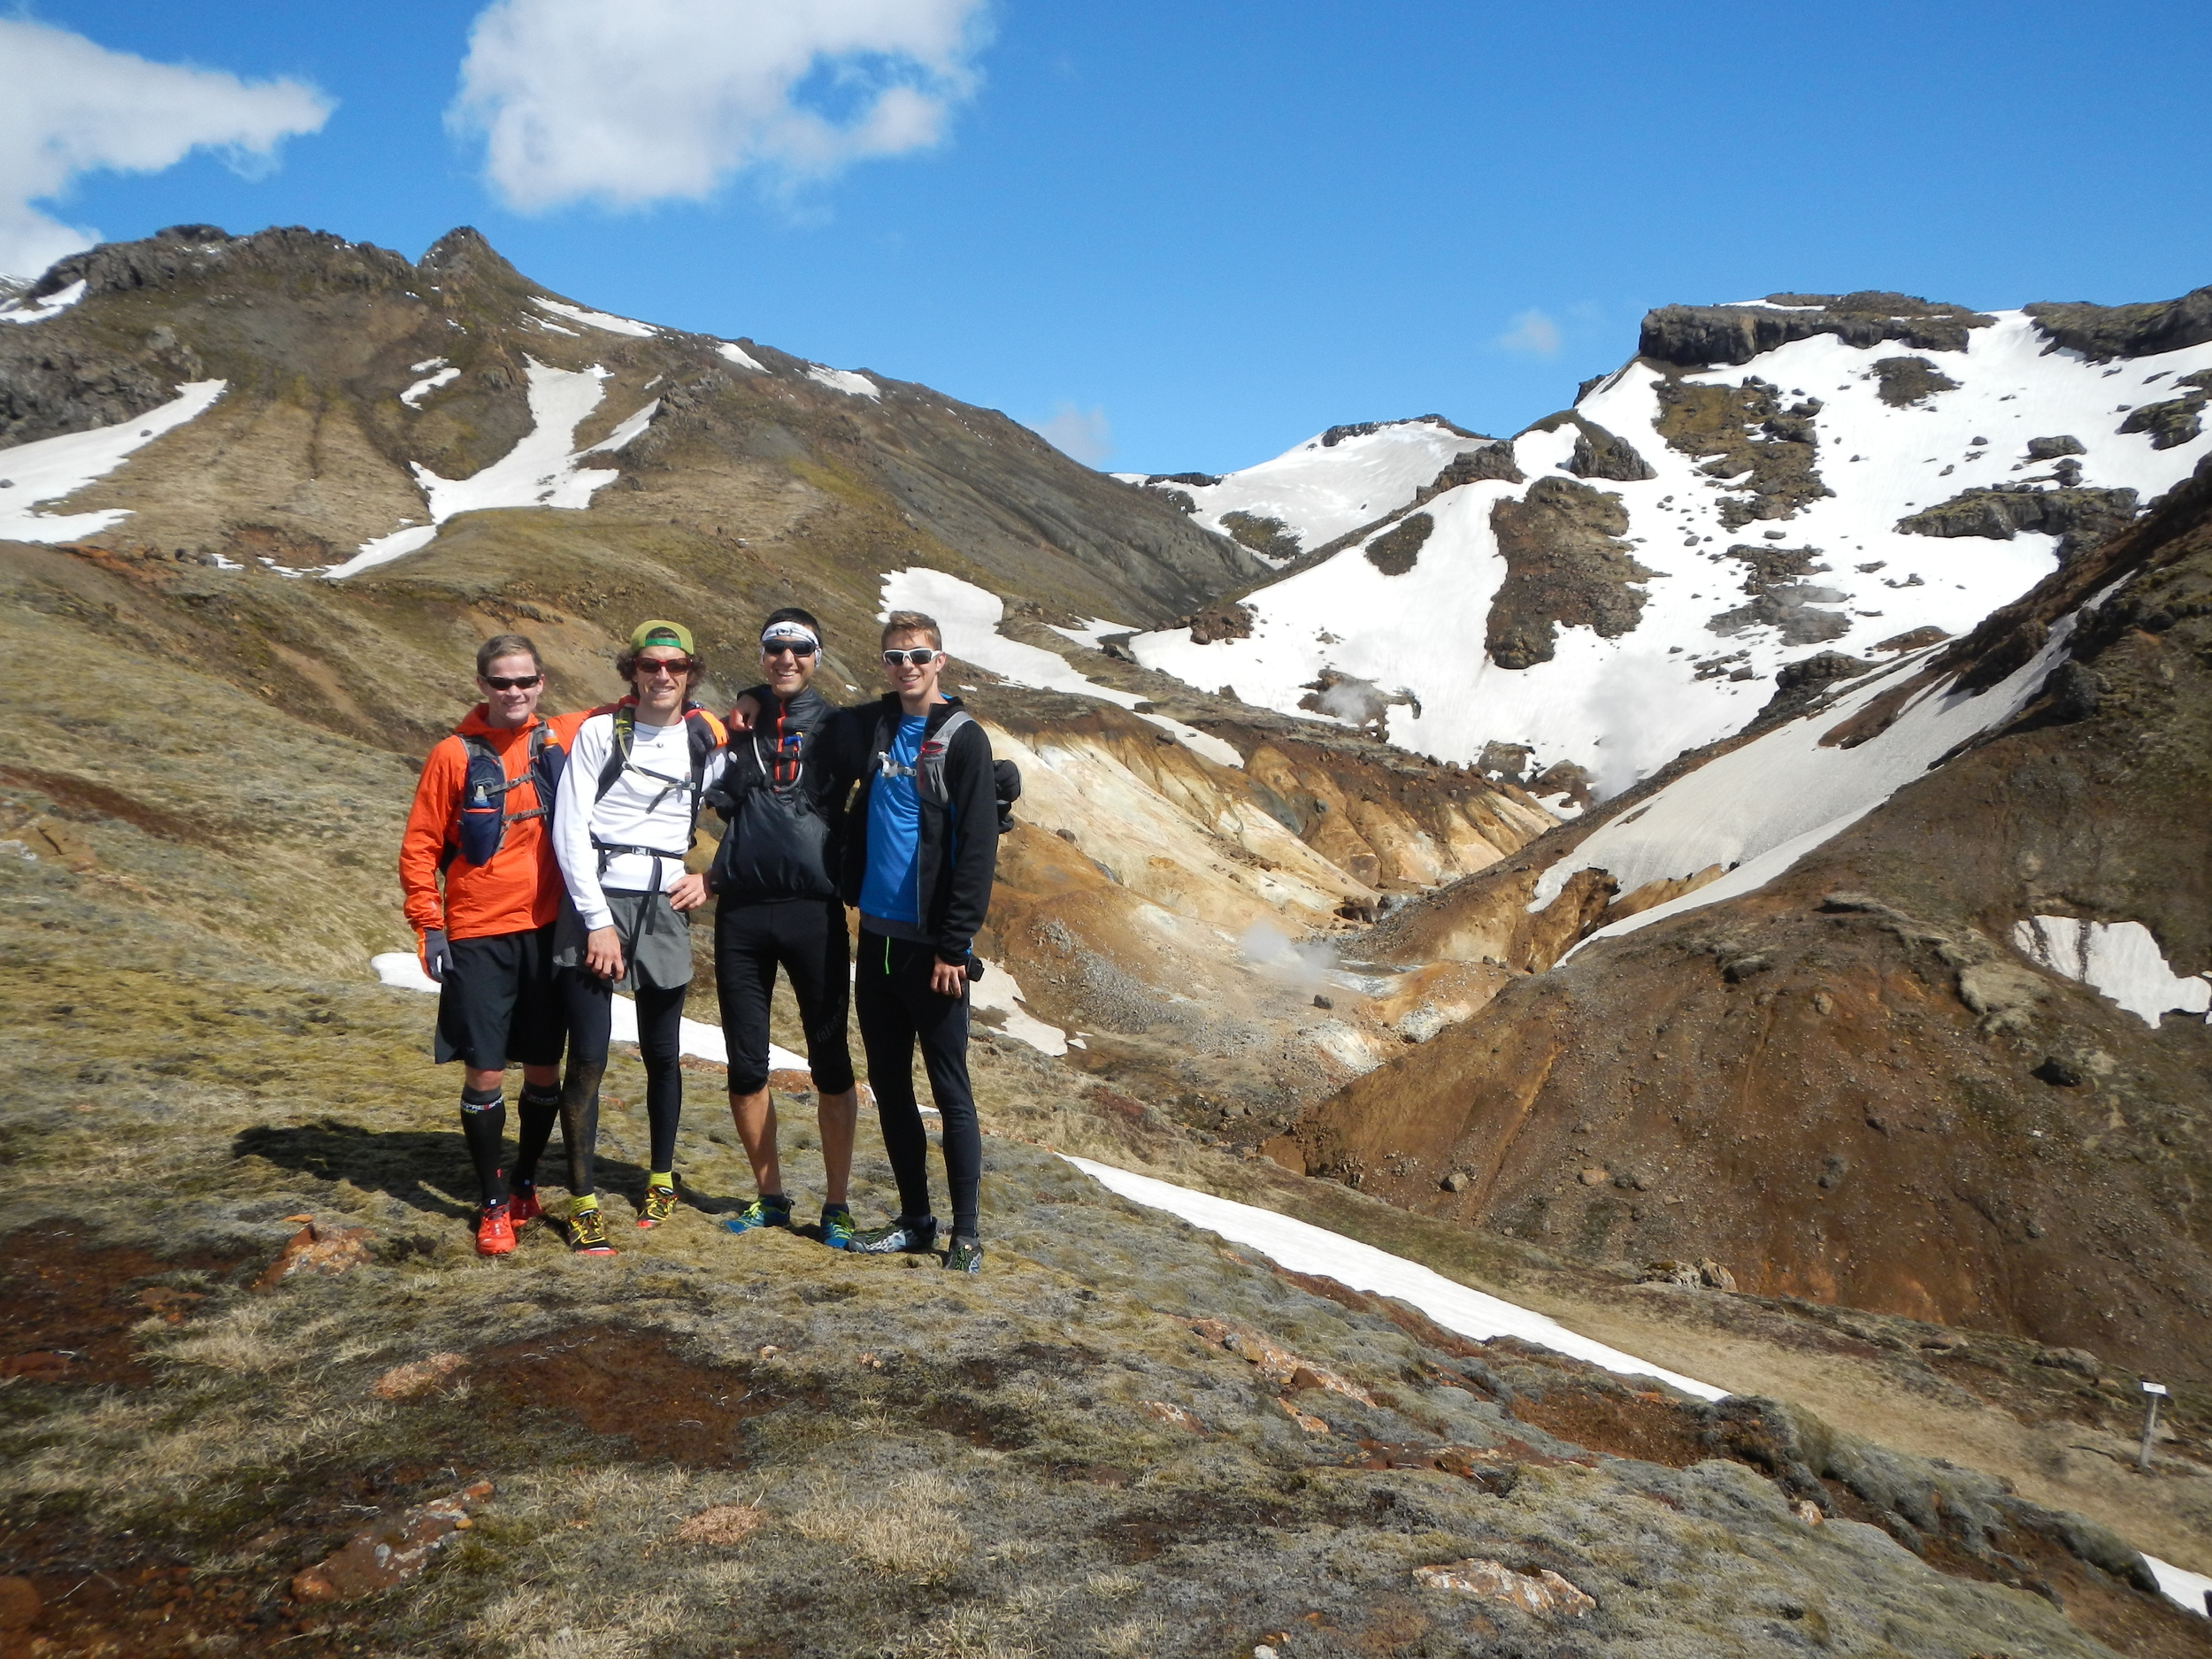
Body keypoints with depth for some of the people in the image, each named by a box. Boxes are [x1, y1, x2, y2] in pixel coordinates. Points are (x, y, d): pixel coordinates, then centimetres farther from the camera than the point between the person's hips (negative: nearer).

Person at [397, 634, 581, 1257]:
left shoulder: (564, 738, 1)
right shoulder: (455, 755, -4)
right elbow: (418, 848, 0)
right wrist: (429, 926, -6)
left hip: (549, 930, 2)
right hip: (478, 937, -2)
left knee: (543, 1068, 10)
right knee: (485, 1071, 0)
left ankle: (525, 1182, 30)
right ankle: (492, 1204, 15)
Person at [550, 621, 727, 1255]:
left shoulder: (708, 741, 7)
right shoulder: (599, 731, -1)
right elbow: (570, 829, -6)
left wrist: (708, 874, 4)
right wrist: (597, 921, -11)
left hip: (665, 909, 3)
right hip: (594, 901, -3)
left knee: (663, 1054, 11)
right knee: (587, 1058, -6)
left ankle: (662, 1178, 30)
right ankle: (583, 1201, 5)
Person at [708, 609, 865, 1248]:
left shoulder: (834, 726, 5)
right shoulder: (738, 720, 11)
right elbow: (723, 799, 0)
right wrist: (737, 736, -9)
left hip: (813, 908, -2)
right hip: (740, 910, 3)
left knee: (831, 1062, 0)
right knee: (745, 1063, 8)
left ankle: (836, 1204, 11)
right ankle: (769, 1195, 23)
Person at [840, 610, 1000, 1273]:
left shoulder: (962, 738, -8)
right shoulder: (873, 727, 10)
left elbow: (977, 850, -13)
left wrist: (955, 946, -16)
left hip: (931, 947, -6)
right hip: (878, 938, 6)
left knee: (950, 1090, 0)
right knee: (889, 1086, 12)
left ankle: (966, 1231, 9)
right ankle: (915, 1219, 24)